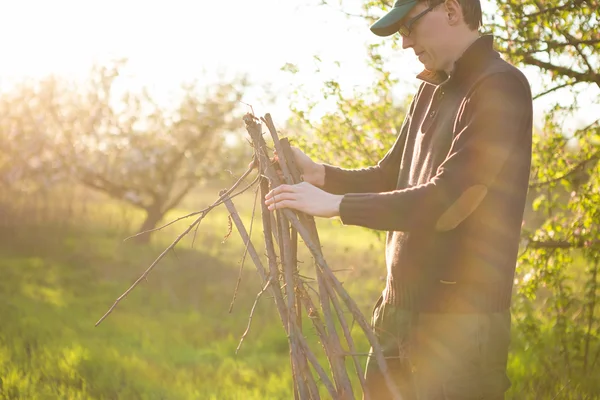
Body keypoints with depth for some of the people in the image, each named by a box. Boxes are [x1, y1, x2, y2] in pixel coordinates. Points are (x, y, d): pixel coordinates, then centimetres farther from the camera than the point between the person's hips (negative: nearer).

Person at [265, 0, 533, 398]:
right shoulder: (432, 90, 15)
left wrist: (337, 204, -19)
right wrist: (318, 173, 4)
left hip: (459, 324, -8)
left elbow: (446, 201, -22)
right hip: (400, 311, 8)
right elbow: (389, 178, 21)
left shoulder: (501, 88, -14)